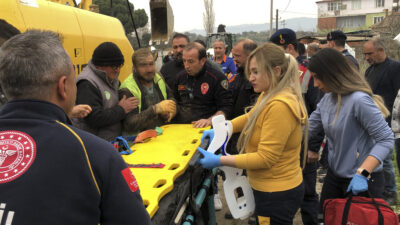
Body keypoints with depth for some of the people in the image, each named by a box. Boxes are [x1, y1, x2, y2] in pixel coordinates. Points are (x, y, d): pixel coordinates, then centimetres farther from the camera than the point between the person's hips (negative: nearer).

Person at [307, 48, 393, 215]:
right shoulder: (327, 99, 2)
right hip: (334, 176, 8)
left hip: (362, 181, -7)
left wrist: (363, 173, -31)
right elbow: (308, 130, 7)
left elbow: (386, 139, -22)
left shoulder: (359, 100, -23)